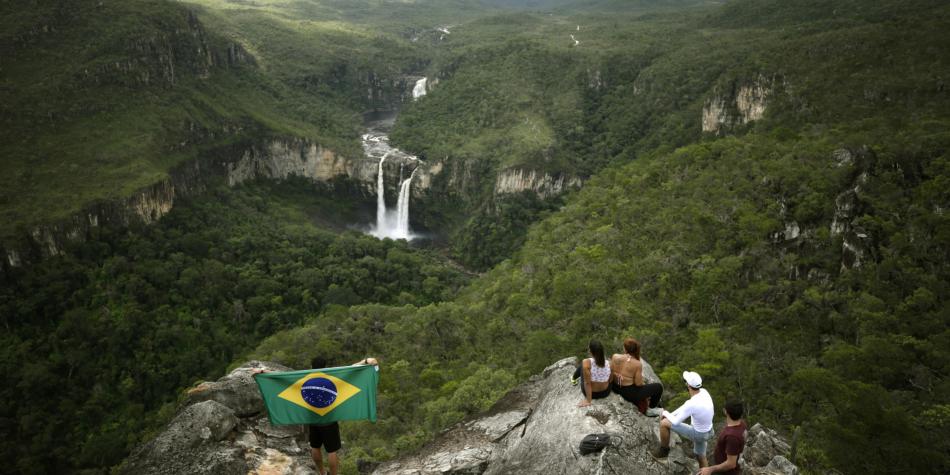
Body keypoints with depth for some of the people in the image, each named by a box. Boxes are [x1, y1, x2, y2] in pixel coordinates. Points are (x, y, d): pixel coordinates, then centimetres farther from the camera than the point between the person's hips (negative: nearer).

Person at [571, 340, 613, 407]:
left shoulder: (586, 362, -27)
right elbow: (611, 380, -1)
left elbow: (587, 383, -24)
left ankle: (573, 379, 52)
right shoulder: (608, 363, -15)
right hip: (606, 393, 3)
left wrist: (588, 400, -16)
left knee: (581, 366, 20)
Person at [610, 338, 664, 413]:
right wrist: (642, 383, 6)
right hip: (629, 393, -5)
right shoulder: (637, 364, -22)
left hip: (615, 388, 6)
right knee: (658, 387, 14)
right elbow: (638, 383, -16)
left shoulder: (615, 357, -13)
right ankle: (652, 409, 32)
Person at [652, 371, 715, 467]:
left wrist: (665, 413, -3)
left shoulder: (691, 404, -37)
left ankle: (663, 450, 16)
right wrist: (670, 415, 7)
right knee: (701, 457, 28)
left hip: (697, 434, -8)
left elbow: (676, 422, -24)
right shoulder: (703, 392, -11)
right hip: (706, 432, 8)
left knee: (663, 423, -6)